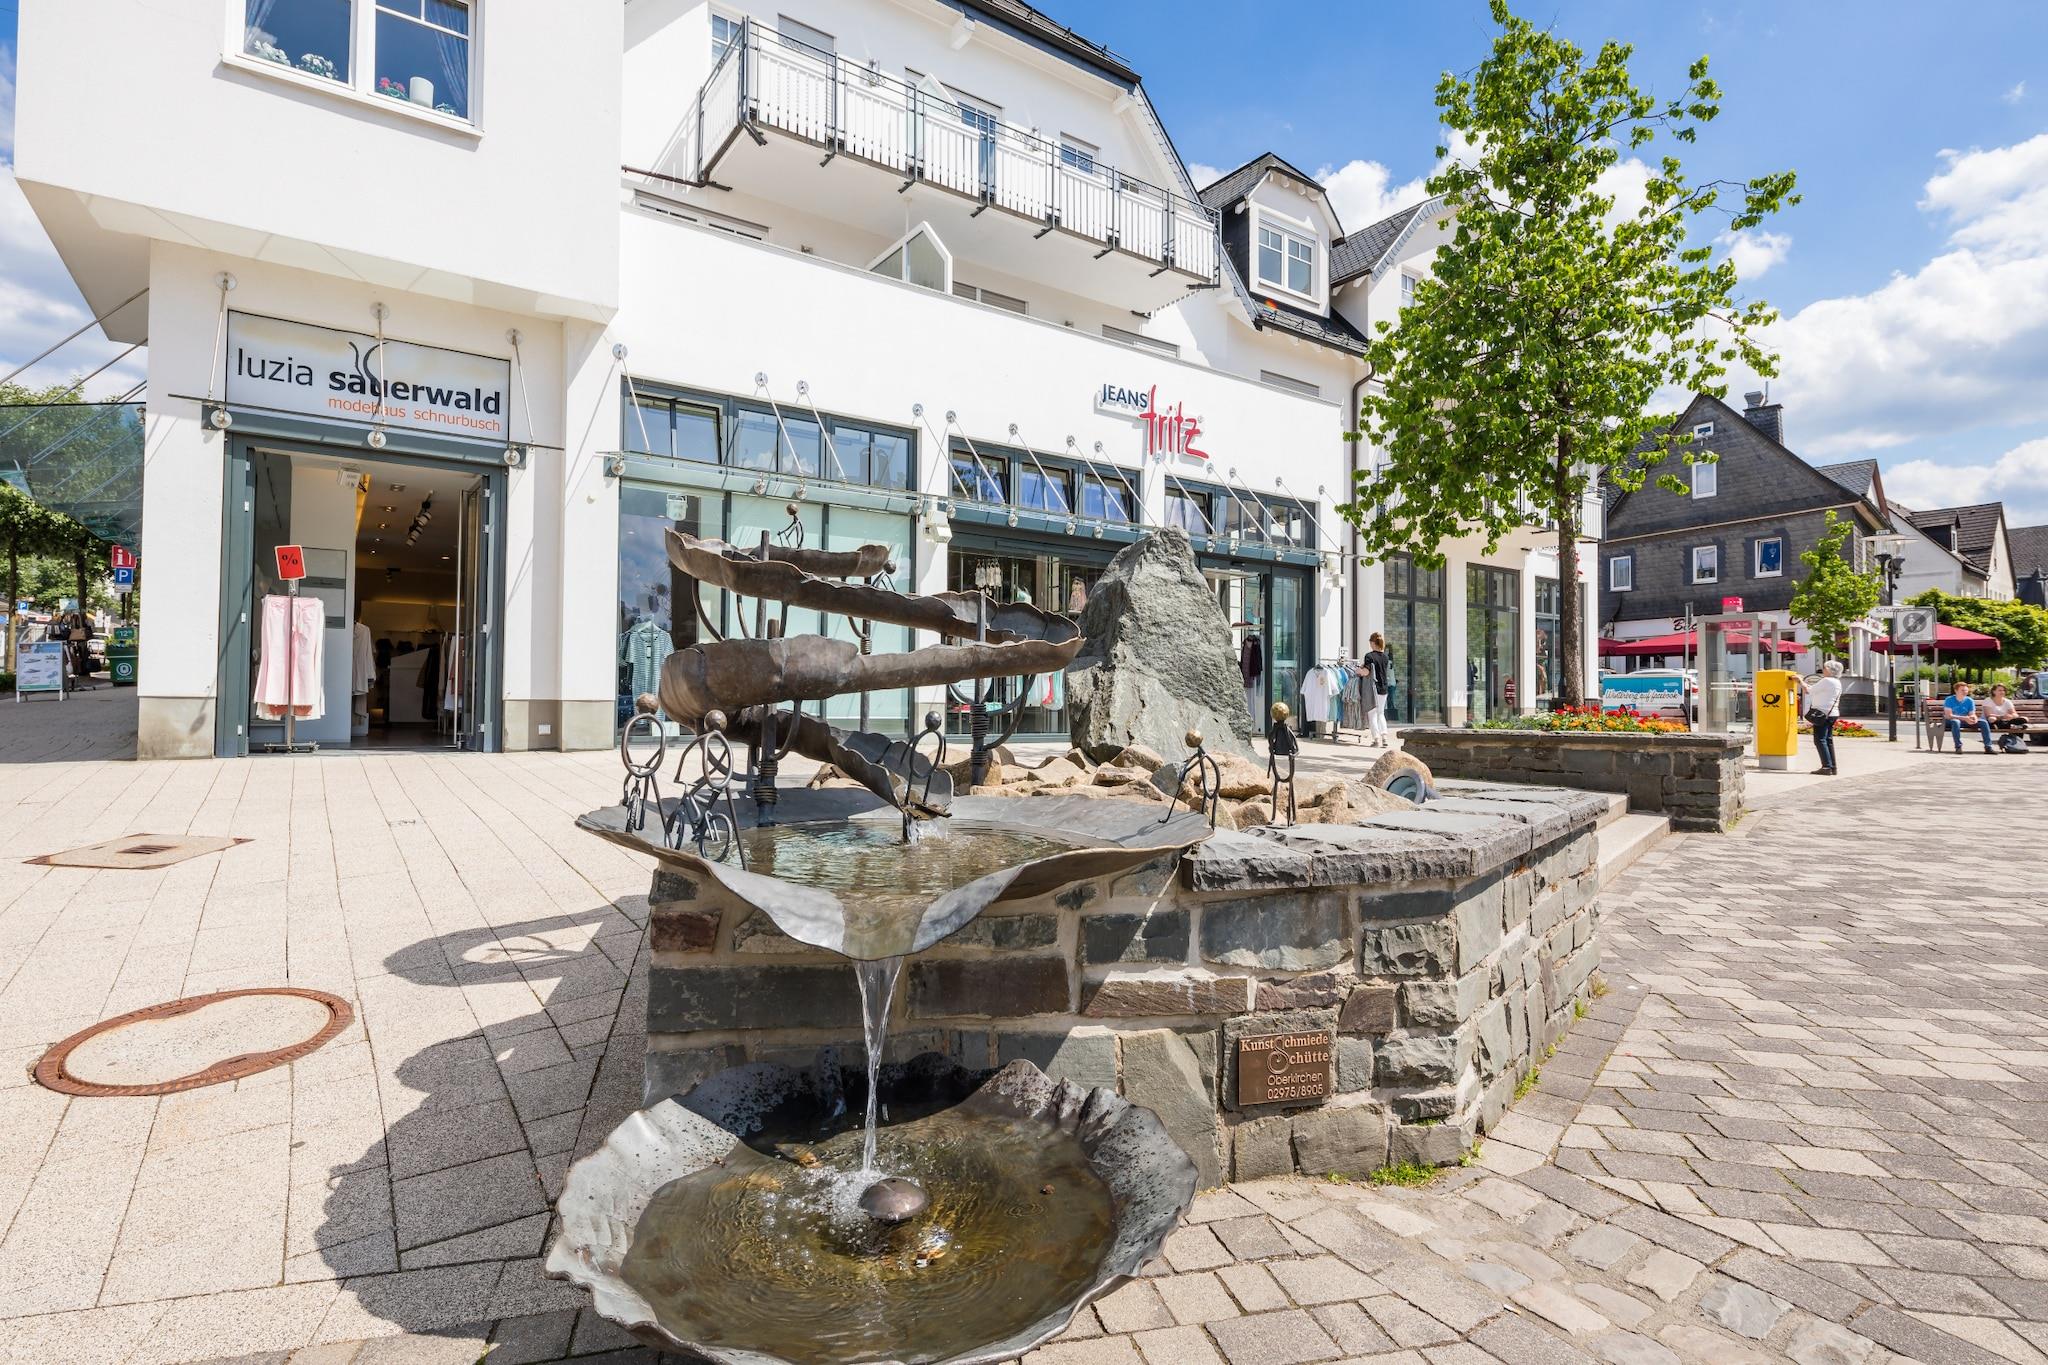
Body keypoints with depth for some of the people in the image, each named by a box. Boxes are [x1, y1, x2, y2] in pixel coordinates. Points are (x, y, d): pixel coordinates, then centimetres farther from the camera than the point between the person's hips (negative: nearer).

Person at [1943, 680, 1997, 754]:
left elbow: (1972, 714, 3)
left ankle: (1988, 747, -15)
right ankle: (1958, 747, -35)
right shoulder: (1949, 700, -8)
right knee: (1955, 722, -40)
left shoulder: (1970, 701, 6)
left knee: (1984, 722, -16)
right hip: (1952, 721, -5)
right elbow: (1949, 715, -17)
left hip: (1966, 721, 5)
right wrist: (1964, 718, -28)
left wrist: (1974, 717, -22)